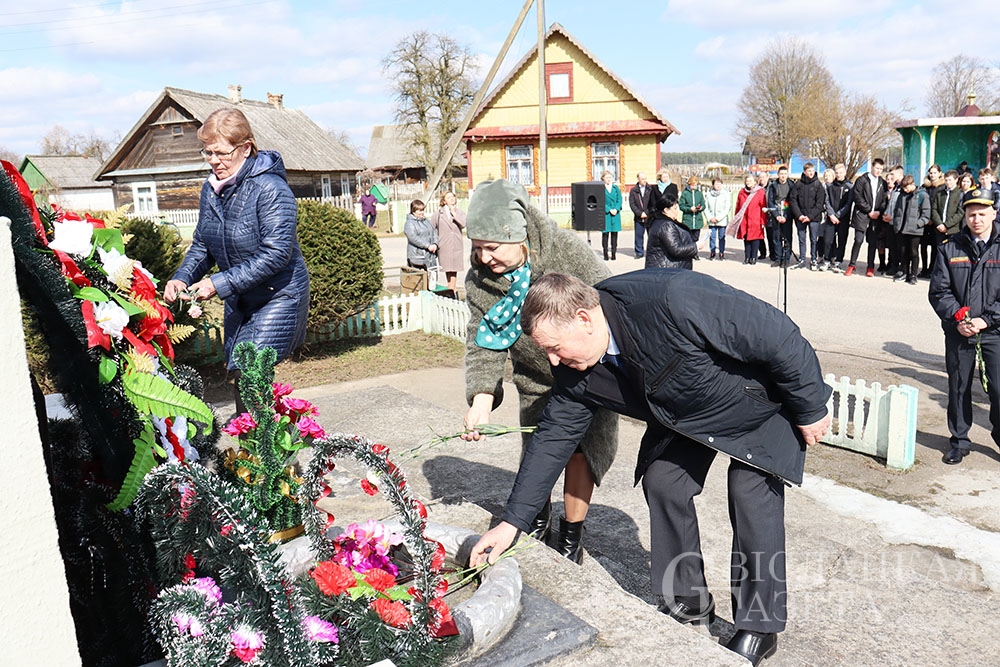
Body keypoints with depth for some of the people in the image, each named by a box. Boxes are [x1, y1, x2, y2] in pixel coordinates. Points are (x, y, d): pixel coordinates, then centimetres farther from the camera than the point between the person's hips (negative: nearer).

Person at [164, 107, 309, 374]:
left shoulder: (270, 189, -19)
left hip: (277, 299, -8)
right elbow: (201, 246, 12)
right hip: (237, 302, 8)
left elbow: (275, 255, -25)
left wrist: (219, 284, -27)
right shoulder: (211, 189, 5)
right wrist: (181, 278, -8)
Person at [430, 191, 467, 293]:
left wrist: (454, 213, -5)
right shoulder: (438, 213, 4)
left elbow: (464, 223, -9)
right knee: (448, 271, -3)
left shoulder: (459, 212, 10)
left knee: (454, 271, 2)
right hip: (444, 246, -2)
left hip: (457, 246, 2)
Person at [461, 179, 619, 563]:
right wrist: (482, 398, -31)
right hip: (536, 380, 3)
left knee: (579, 449, -1)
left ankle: (572, 535, 22)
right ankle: (538, 513, 43)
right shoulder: (479, 281, -16)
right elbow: (483, 344, -16)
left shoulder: (566, 250, -27)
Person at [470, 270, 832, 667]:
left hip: (763, 402, -6)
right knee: (661, 481, 0)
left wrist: (811, 410, -18)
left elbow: (782, 338, -32)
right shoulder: (576, 370, -19)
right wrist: (512, 522, -8)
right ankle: (687, 600, 20)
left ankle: (759, 627, 7)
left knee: (753, 496, -12)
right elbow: (553, 436, -8)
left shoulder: (675, 302, -43)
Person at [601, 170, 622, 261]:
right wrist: (609, 210, -13)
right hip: (605, 213, -3)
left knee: (614, 232, 4)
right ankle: (605, 254, 2)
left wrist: (616, 209, -8)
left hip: (616, 213, 3)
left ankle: (614, 253, 9)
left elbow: (619, 199, 7)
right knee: (605, 232, -2)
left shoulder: (615, 187, 12)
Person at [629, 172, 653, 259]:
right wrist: (640, 213, -8)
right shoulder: (633, 190, 5)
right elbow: (632, 204, 1)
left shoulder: (651, 189, 3)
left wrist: (647, 213, -7)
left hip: (650, 217, -1)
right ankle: (639, 253, 15)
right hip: (639, 218, 1)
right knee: (639, 235, 5)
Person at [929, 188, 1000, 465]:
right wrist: (958, 317, -11)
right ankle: (959, 441, 26)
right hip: (958, 332, 2)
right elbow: (938, 291, 1)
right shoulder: (950, 248, 3)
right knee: (958, 388, 11)